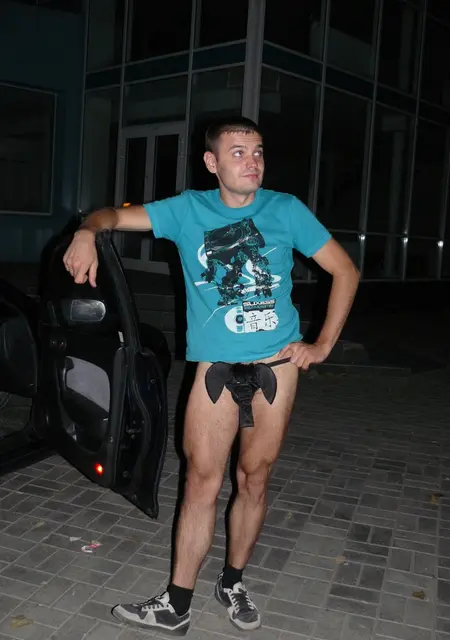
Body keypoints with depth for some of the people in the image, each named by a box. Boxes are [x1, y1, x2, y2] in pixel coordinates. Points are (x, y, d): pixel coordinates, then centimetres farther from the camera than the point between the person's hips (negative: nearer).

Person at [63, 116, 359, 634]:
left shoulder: (286, 210, 3)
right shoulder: (188, 209, 4)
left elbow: (345, 271, 6)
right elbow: (117, 214, -1)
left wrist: (322, 346, 0)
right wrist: (88, 231, -26)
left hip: (279, 360, 1)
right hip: (216, 363, 0)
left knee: (254, 477, 11)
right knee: (202, 481, 0)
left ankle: (232, 583, 32)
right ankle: (176, 607, 16)